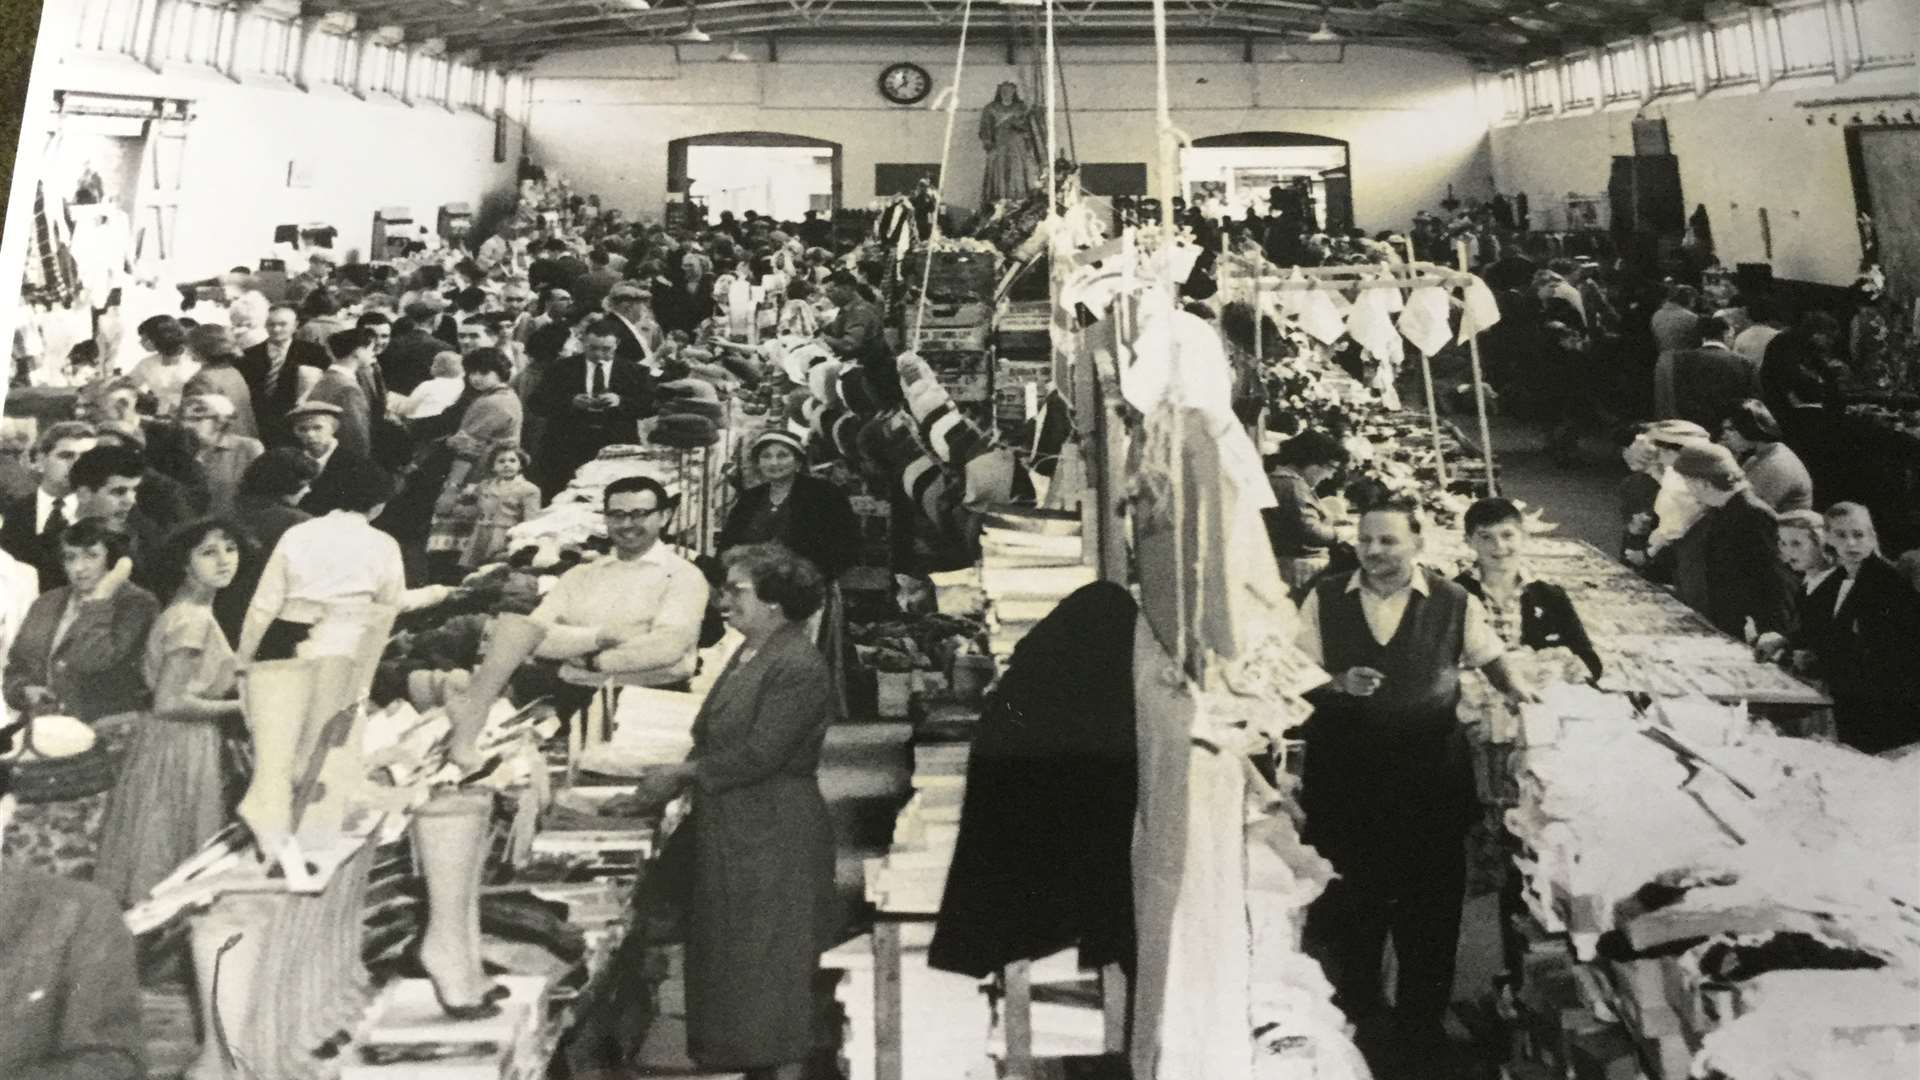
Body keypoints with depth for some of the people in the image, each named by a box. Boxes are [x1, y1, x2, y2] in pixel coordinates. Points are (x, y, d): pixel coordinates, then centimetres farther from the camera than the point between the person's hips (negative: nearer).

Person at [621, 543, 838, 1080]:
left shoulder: (797, 666, -18)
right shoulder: (747, 654, 11)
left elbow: (760, 753, -23)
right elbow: (716, 738, 15)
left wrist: (683, 773, -14)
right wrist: (679, 779, 0)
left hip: (775, 839, -9)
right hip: (733, 833, 9)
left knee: (774, 966, 0)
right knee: (736, 962, 16)